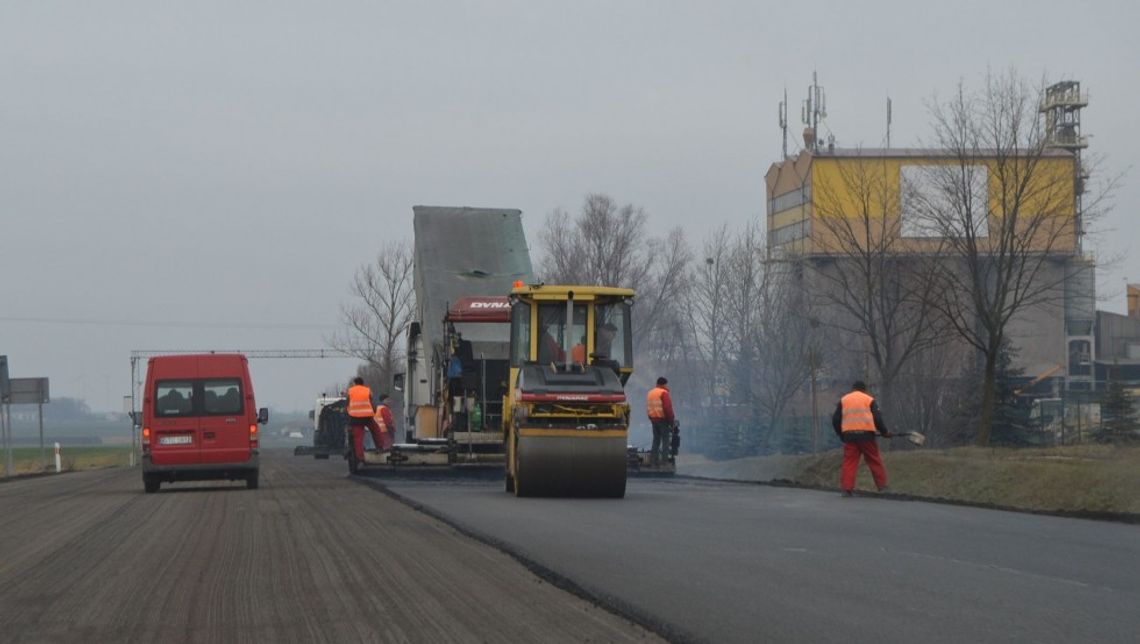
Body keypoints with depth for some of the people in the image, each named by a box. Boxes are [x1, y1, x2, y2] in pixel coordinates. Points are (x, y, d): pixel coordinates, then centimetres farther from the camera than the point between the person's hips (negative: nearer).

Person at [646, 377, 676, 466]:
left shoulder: (650, 393, 14)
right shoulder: (663, 393, -11)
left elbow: (648, 408, 15)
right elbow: (668, 408, -19)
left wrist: (652, 419, 15)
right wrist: (671, 419, -11)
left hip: (653, 419, 8)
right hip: (663, 419, -8)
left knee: (656, 440, 14)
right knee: (666, 440, -3)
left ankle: (653, 460, 12)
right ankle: (664, 460, -9)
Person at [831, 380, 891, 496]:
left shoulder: (843, 400, 14)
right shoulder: (869, 400, 8)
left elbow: (835, 420, 12)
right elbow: (878, 419, 2)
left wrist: (840, 434, 25)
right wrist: (884, 432, 15)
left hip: (849, 435, 2)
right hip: (866, 434, -2)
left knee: (849, 462, 1)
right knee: (874, 460, 7)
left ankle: (847, 488, -6)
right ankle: (882, 486, 10)